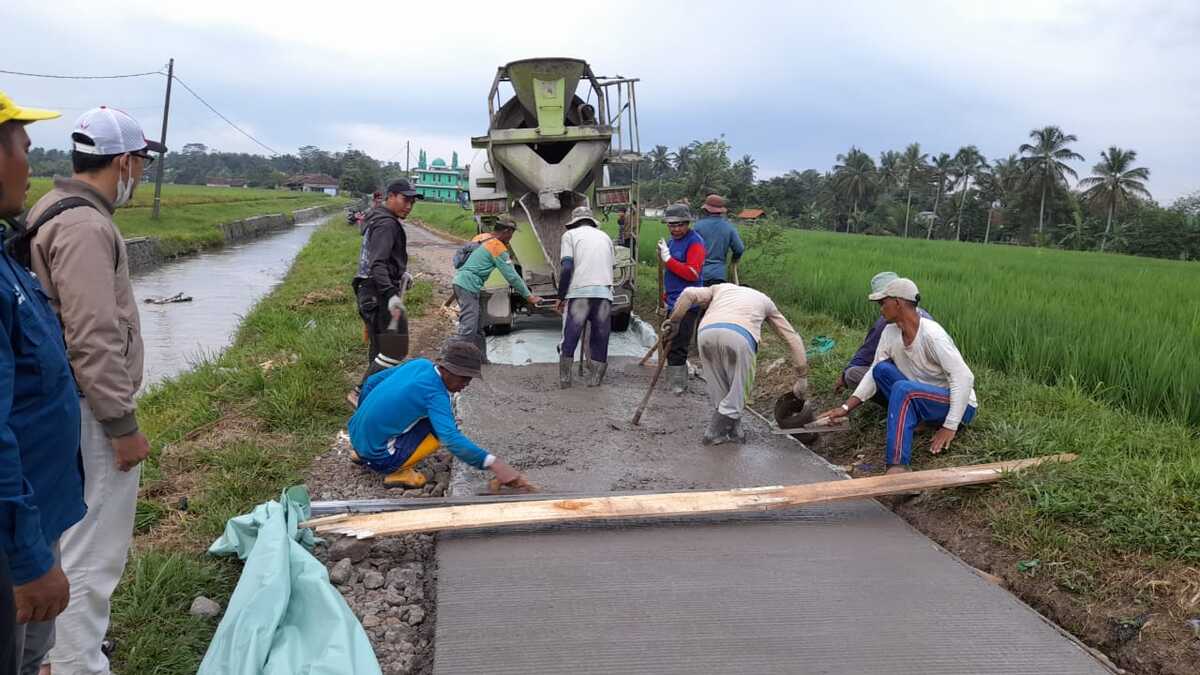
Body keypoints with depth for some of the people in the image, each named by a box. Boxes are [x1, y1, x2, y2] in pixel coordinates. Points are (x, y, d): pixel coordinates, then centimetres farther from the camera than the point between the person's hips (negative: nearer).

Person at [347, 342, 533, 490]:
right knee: (440, 430, -10)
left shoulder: (419, 364, 1)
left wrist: (364, 415, 30)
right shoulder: (435, 394, -22)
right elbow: (451, 439, -37)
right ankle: (397, 471, -4)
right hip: (377, 455, -8)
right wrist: (493, 462, -44)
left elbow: (372, 382, 13)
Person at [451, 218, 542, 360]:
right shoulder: (498, 247, -9)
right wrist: (529, 297, -4)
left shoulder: (480, 238, 16)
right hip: (468, 286, -10)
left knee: (478, 326, 16)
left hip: (460, 281, 10)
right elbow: (512, 276, -10)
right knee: (467, 329, -14)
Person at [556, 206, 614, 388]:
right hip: (605, 293, 3)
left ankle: (564, 379, 8)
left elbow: (567, 268, -2)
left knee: (569, 339, 6)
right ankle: (595, 379, 12)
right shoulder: (605, 237, 23)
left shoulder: (570, 235, 10)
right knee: (599, 339, 11)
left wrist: (561, 297, 4)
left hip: (579, 293, -3)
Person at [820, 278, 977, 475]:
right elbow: (872, 374, 1)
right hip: (922, 401, 7)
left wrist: (950, 427, -29)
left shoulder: (931, 335, -25)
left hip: (960, 405, -7)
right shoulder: (890, 333, -3)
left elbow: (963, 378, -27)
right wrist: (845, 408, -9)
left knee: (903, 388, -33)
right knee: (882, 369, -10)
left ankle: (898, 465, -37)